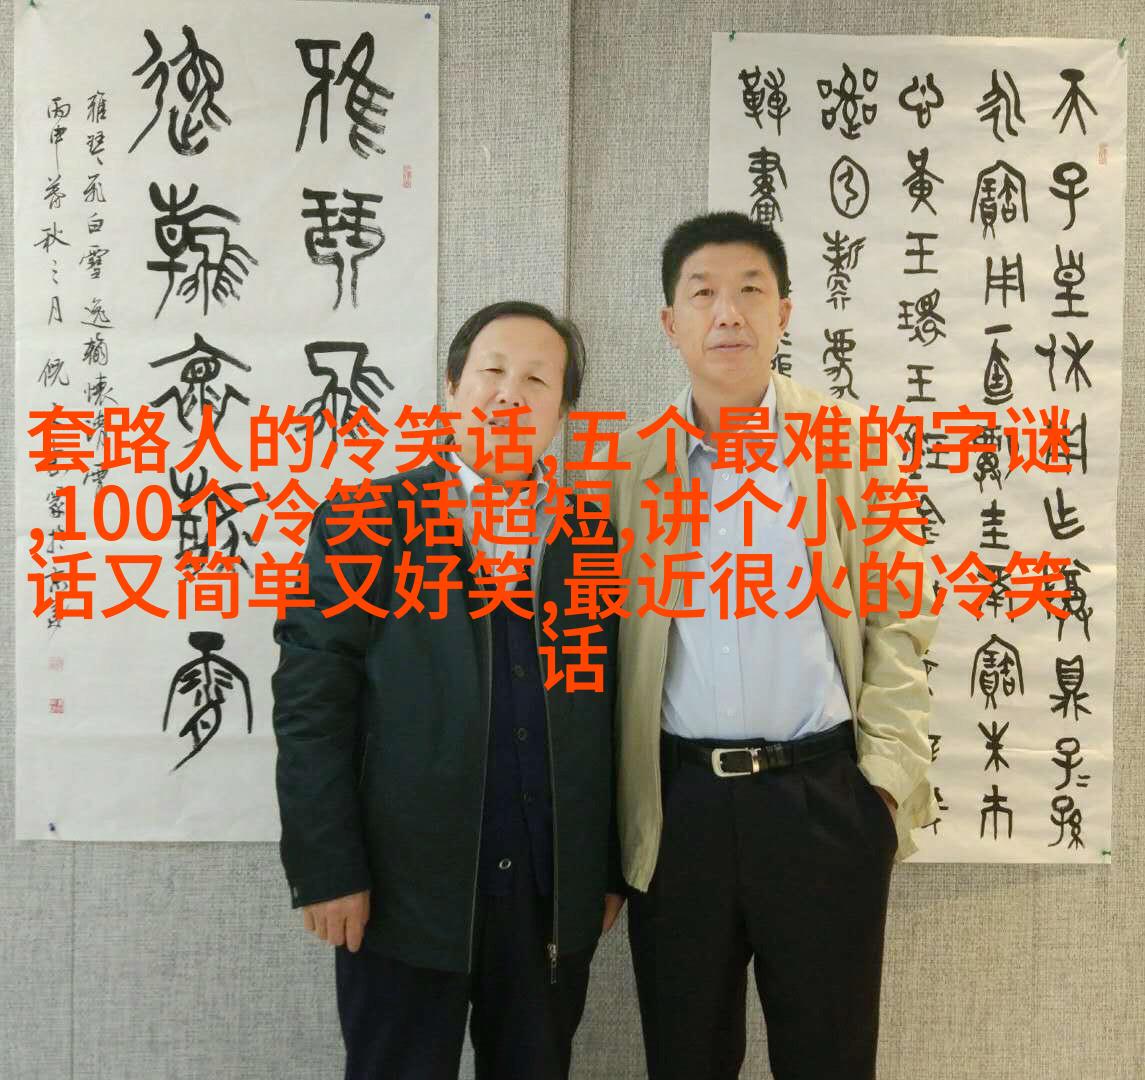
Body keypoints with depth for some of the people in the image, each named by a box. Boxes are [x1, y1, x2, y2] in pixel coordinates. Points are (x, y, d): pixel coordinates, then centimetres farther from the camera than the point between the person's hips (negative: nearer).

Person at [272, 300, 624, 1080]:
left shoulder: (597, 538, 5)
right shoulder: (361, 522, -2)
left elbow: (612, 710, 5)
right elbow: (311, 702, -6)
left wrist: (613, 868, 6)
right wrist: (328, 869, -10)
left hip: (557, 889, 3)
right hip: (405, 884, -2)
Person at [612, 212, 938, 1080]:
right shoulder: (627, 463, 3)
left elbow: (898, 617, 2)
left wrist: (889, 771, -5)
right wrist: (609, 799, 2)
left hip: (825, 791, 0)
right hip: (676, 798, 1)